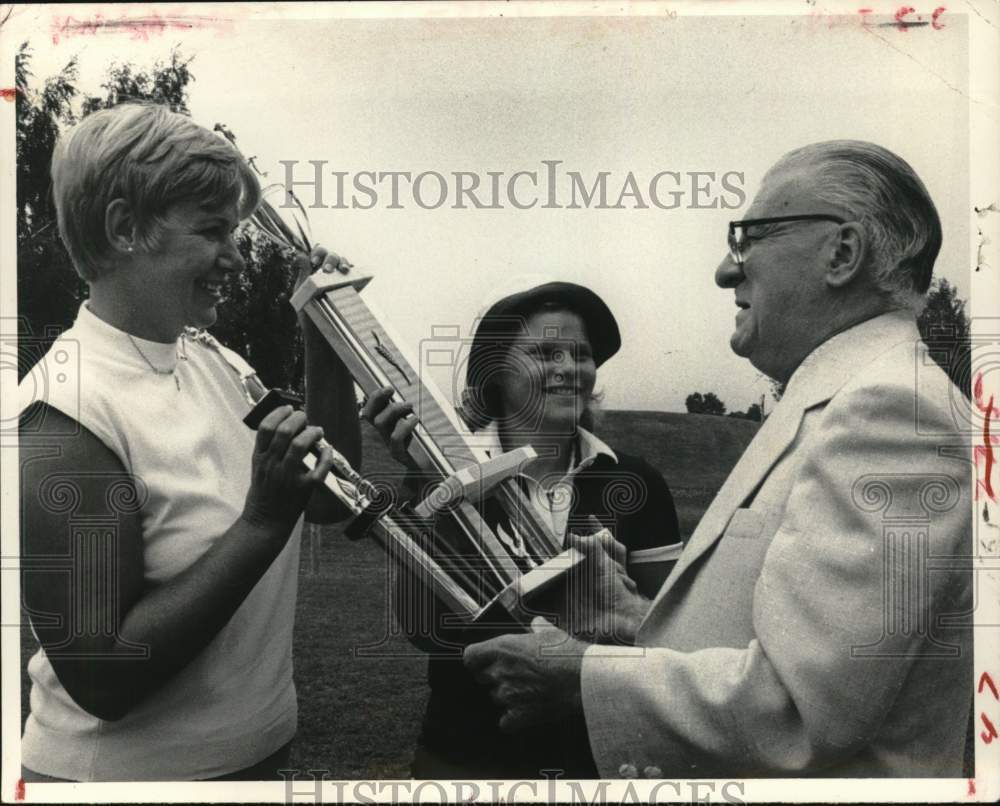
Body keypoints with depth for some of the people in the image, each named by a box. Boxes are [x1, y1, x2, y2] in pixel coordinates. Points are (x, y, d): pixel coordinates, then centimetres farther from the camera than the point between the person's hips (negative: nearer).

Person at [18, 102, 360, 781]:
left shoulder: (213, 359, -1)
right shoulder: (68, 412, -23)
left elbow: (333, 502, 4)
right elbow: (101, 680, -23)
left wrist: (324, 337, -5)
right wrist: (263, 522, -29)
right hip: (124, 771, -7)